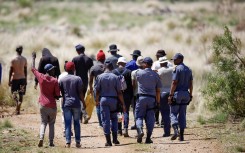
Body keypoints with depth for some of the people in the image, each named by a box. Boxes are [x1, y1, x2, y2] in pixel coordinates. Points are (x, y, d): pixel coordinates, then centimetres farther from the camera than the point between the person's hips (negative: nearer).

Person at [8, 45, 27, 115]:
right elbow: (25, 70, 3)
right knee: (21, 94, 7)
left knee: (14, 93, 10)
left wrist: (9, 80, -1)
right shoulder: (24, 59, -2)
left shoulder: (13, 60, -9)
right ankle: (18, 109, 4)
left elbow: (11, 71, -7)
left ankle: (17, 102, -20)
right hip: (22, 78, 2)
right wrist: (26, 79, 12)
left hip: (15, 78, -2)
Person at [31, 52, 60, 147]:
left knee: (43, 122, 11)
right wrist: (57, 97, 16)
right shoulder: (54, 80, -10)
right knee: (51, 123, 13)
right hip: (52, 105, -2)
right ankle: (51, 142, 7)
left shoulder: (40, 77, -5)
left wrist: (33, 58, 26)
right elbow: (57, 95, -8)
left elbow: (33, 69, 12)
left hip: (43, 104, 2)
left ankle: (41, 138, -13)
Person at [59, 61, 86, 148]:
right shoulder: (78, 79, -4)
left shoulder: (62, 80, 1)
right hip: (76, 103, -1)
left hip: (66, 104, 1)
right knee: (77, 123, 9)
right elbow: (80, 92, -5)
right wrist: (83, 102, 4)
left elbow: (60, 92, 3)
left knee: (67, 123, 1)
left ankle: (68, 142, -7)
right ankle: (78, 142, 10)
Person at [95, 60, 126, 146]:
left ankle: (108, 141, 0)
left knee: (105, 120, 2)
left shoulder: (100, 77, -4)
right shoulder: (115, 77, -6)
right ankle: (115, 139, 12)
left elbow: (97, 90, 0)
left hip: (103, 99, 0)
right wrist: (123, 104, 2)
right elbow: (119, 92, -4)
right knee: (114, 118, 17)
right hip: (113, 99, 0)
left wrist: (97, 100, 16)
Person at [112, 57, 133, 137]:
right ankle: (125, 129, -13)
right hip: (127, 95, 0)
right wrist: (131, 96, 4)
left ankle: (119, 130, 14)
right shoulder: (129, 72, -3)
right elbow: (131, 85, -2)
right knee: (126, 112, 2)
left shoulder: (113, 72, -3)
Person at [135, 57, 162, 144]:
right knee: (150, 118, 6)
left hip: (141, 97, -2)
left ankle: (140, 130, -23)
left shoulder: (139, 73, -3)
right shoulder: (155, 75, 5)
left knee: (139, 116, 4)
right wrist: (158, 102, 14)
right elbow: (158, 90, 6)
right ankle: (148, 138, 2)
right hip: (152, 98, 2)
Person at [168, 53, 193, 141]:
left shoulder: (177, 69, -11)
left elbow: (174, 83, -16)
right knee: (182, 114, 9)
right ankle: (181, 135, 7)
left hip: (177, 93, -7)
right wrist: (190, 95, 17)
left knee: (173, 113, -1)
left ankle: (176, 130, -21)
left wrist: (170, 95, -15)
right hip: (186, 94, 7)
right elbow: (191, 84, 13)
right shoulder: (188, 70, 12)